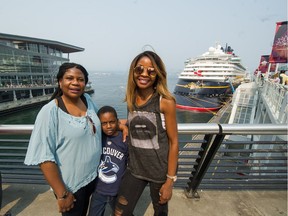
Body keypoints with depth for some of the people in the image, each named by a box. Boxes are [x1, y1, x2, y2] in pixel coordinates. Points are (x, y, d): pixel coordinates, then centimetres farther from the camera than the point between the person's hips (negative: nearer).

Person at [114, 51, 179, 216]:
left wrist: (170, 180, -11)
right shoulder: (131, 99, -2)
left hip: (160, 170, -3)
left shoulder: (166, 102, -17)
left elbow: (174, 142, -13)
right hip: (135, 168, 4)